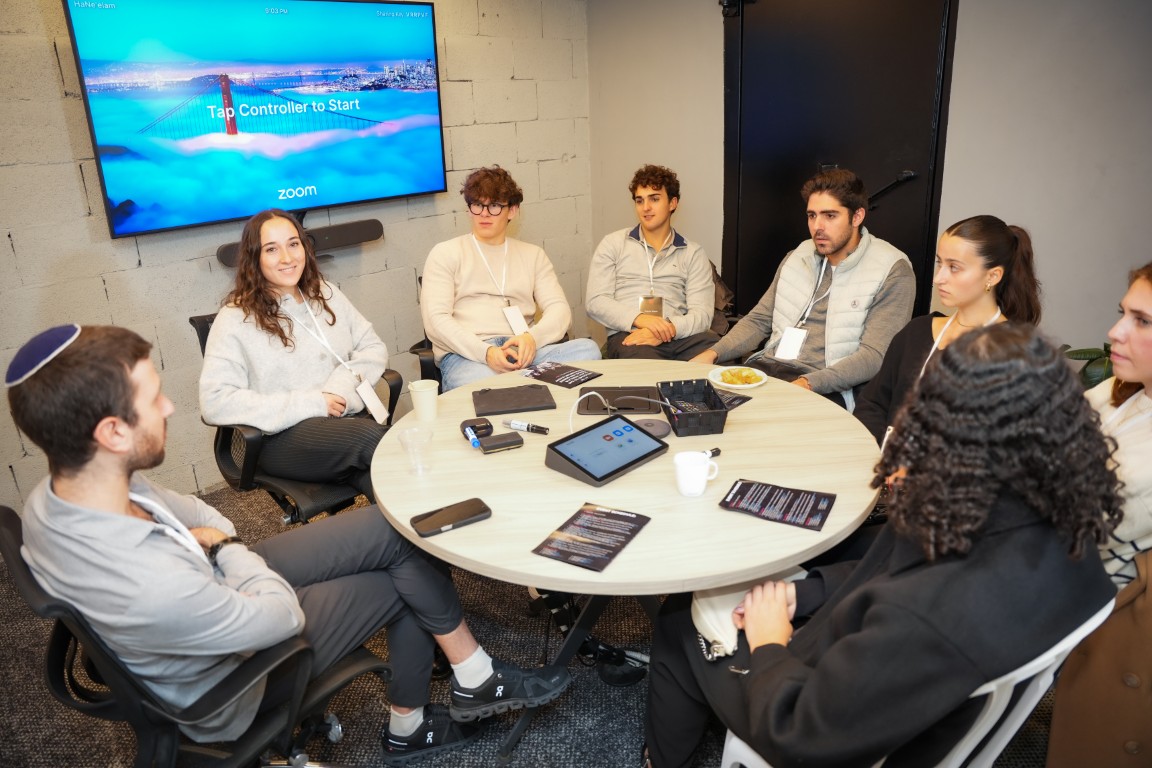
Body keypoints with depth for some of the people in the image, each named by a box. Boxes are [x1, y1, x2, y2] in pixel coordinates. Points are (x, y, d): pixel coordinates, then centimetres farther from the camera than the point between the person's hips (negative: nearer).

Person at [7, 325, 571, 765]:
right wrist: (227, 550, -10)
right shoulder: (151, 589, -43)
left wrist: (217, 542, -12)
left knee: (395, 530, 1)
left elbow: (180, 509, 3)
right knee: (405, 580, -1)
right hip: (232, 681, -7)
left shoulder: (54, 494, -17)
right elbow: (283, 614, -24)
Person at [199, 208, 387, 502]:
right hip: (281, 437, -3)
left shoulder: (326, 294, 14)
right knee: (371, 437, -32)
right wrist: (309, 403, -15)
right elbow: (214, 403, -11)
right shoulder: (235, 318, -2)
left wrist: (344, 383, -10)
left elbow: (374, 348, 12)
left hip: (347, 418, 4)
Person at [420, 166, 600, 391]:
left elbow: (559, 309, 11)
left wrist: (532, 337, -14)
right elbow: (435, 319, 0)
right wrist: (485, 352, -18)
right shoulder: (445, 253, 13)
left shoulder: (533, 255, 23)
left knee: (587, 348, -26)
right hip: (466, 355, -5)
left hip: (523, 352, 5)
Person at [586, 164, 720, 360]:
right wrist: (639, 319, -14)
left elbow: (702, 314, 5)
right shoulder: (613, 244, 15)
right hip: (629, 336, -3)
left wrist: (668, 328, -17)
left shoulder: (693, 253, 17)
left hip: (680, 335, 3)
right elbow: (596, 302, 4)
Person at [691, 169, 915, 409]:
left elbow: (874, 357, -11)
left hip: (825, 388, -6)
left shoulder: (893, 272, -3)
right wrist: (713, 353, 1)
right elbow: (759, 320, 20)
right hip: (766, 366, 6)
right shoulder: (798, 257, 17)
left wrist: (809, 383, -25)